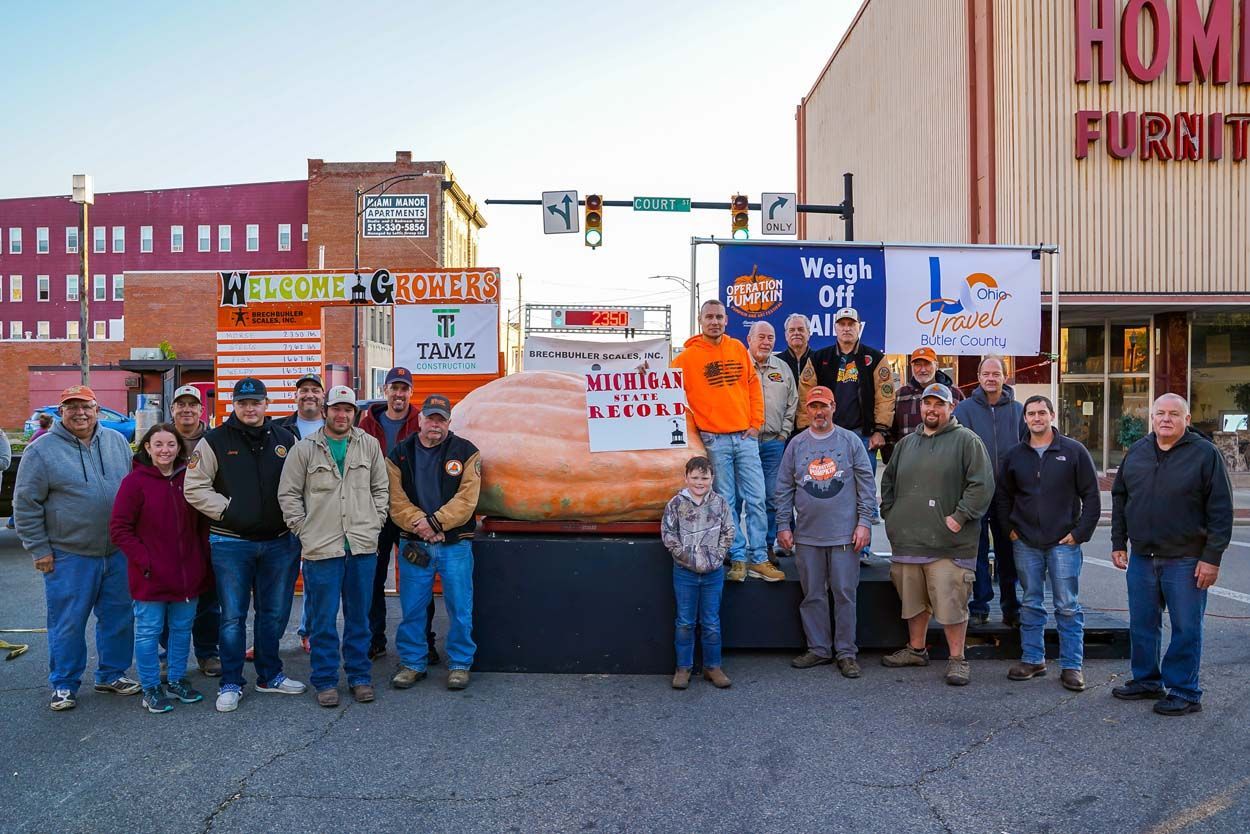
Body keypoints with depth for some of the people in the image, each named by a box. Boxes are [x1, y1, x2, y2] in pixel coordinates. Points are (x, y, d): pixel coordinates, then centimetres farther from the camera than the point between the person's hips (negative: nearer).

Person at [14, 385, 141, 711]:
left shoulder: (117, 442, 7)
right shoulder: (42, 450, -5)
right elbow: (25, 504, -3)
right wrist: (39, 549, -5)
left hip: (118, 552, 4)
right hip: (68, 556, -4)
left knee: (119, 618, 12)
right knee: (68, 623, 5)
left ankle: (112, 674, 28)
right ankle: (64, 685, 21)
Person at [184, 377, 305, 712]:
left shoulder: (285, 439, 8)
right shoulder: (215, 442, -1)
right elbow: (194, 488, -4)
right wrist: (228, 510, -12)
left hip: (279, 543, 3)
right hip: (231, 543, -3)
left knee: (275, 613, 13)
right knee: (232, 617, 4)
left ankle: (270, 675, 28)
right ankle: (231, 684, 17)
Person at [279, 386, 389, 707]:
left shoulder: (369, 445, 7)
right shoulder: (305, 449, 1)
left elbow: (381, 487, 13)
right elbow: (288, 493, 4)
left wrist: (376, 523, 4)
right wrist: (303, 530, -3)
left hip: (363, 546, 2)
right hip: (321, 546, -2)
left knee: (359, 616, 11)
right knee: (323, 618, 4)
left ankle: (360, 676, 23)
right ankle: (325, 680, 17)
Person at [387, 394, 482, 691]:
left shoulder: (466, 452, 0)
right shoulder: (399, 455, 6)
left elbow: (466, 499, -8)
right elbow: (396, 500, -2)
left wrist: (435, 522, -16)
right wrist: (419, 522, -16)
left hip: (455, 544, -1)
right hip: (414, 544, 2)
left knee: (460, 608, 4)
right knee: (412, 609, 9)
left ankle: (460, 664, 19)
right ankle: (412, 663, 24)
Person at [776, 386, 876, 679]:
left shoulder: (850, 441, 1)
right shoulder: (796, 444, 6)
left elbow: (866, 484, 0)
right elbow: (784, 488, 8)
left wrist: (864, 522, -6)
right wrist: (783, 525, 4)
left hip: (845, 534, -2)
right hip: (807, 535, 2)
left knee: (845, 594, 3)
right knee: (813, 595, 9)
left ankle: (846, 652, 14)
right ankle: (818, 649, 21)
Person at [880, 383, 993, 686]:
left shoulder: (966, 440, -2)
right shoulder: (906, 443, 17)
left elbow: (982, 484, -10)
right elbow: (888, 482, 26)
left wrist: (959, 517, -14)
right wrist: (890, 514, 14)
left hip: (948, 544, -6)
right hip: (907, 541, 6)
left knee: (951, 602, -4)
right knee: (913, 600, 16)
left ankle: (957, 659, 9)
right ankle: (916, 649, 31)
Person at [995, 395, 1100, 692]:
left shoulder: (1074, 451, -1)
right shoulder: (1015, 455, 8)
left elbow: (1091, 497, 0)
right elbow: (1003, 495, 17)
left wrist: (1080, 532, -6)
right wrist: (1010, 528, 7)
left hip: (1064, 543, -3)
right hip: (1025, 544, 3)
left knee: (1068, 606, 1)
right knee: (1030, 604, 10)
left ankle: (1071, 666, 9)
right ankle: (1032, 660, 19)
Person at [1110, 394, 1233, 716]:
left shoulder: (1206, 454, -7)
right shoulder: (1136, 452, 8)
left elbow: (1221, 510, -8)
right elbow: (1119, 499, 15)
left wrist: (1212, 557, -12)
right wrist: (1118, 543, 11)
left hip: (1186, 560, -5)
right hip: (1142, 557, 5)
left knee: (1186, 629, 4)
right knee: (1142, 625, 13)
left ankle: (1184, 692, 16)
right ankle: (1146, 681, 28)